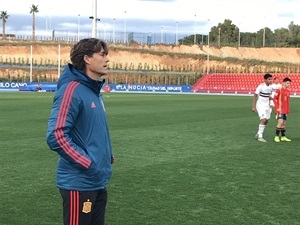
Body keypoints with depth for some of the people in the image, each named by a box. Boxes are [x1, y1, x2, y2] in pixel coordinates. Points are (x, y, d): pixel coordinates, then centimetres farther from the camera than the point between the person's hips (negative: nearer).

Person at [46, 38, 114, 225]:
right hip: (79, 183, -9)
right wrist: (88, 163, -20)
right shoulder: (72, 90, -17)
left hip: (98, 182, 9)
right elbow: (56, 136, -25)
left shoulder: (94, 91, 12)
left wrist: (107, 155, 7)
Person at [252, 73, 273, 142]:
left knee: (266, 121, 9)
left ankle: (258, 133, 27)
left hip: (267, 106, 7)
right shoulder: (261, 86, -17)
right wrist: (253, 107, -16)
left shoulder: (270, 87, 4)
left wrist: (269, 105, 19)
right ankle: (260, 136, -9)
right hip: (260, 105, -7)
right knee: (263, 120, -17)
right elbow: (254, 96, -13)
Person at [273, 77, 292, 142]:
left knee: (284, 123, 11)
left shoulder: (288, 91, 12)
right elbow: (274, 99, -11)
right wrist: (277, 108, -16)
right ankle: (276, 136, -7)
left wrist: (288, 109, 16)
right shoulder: (279, 90, -9)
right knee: (280, 122, -15)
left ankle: (283, 137, 19)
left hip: (285, 110, 7)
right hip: (280, 110, -7)